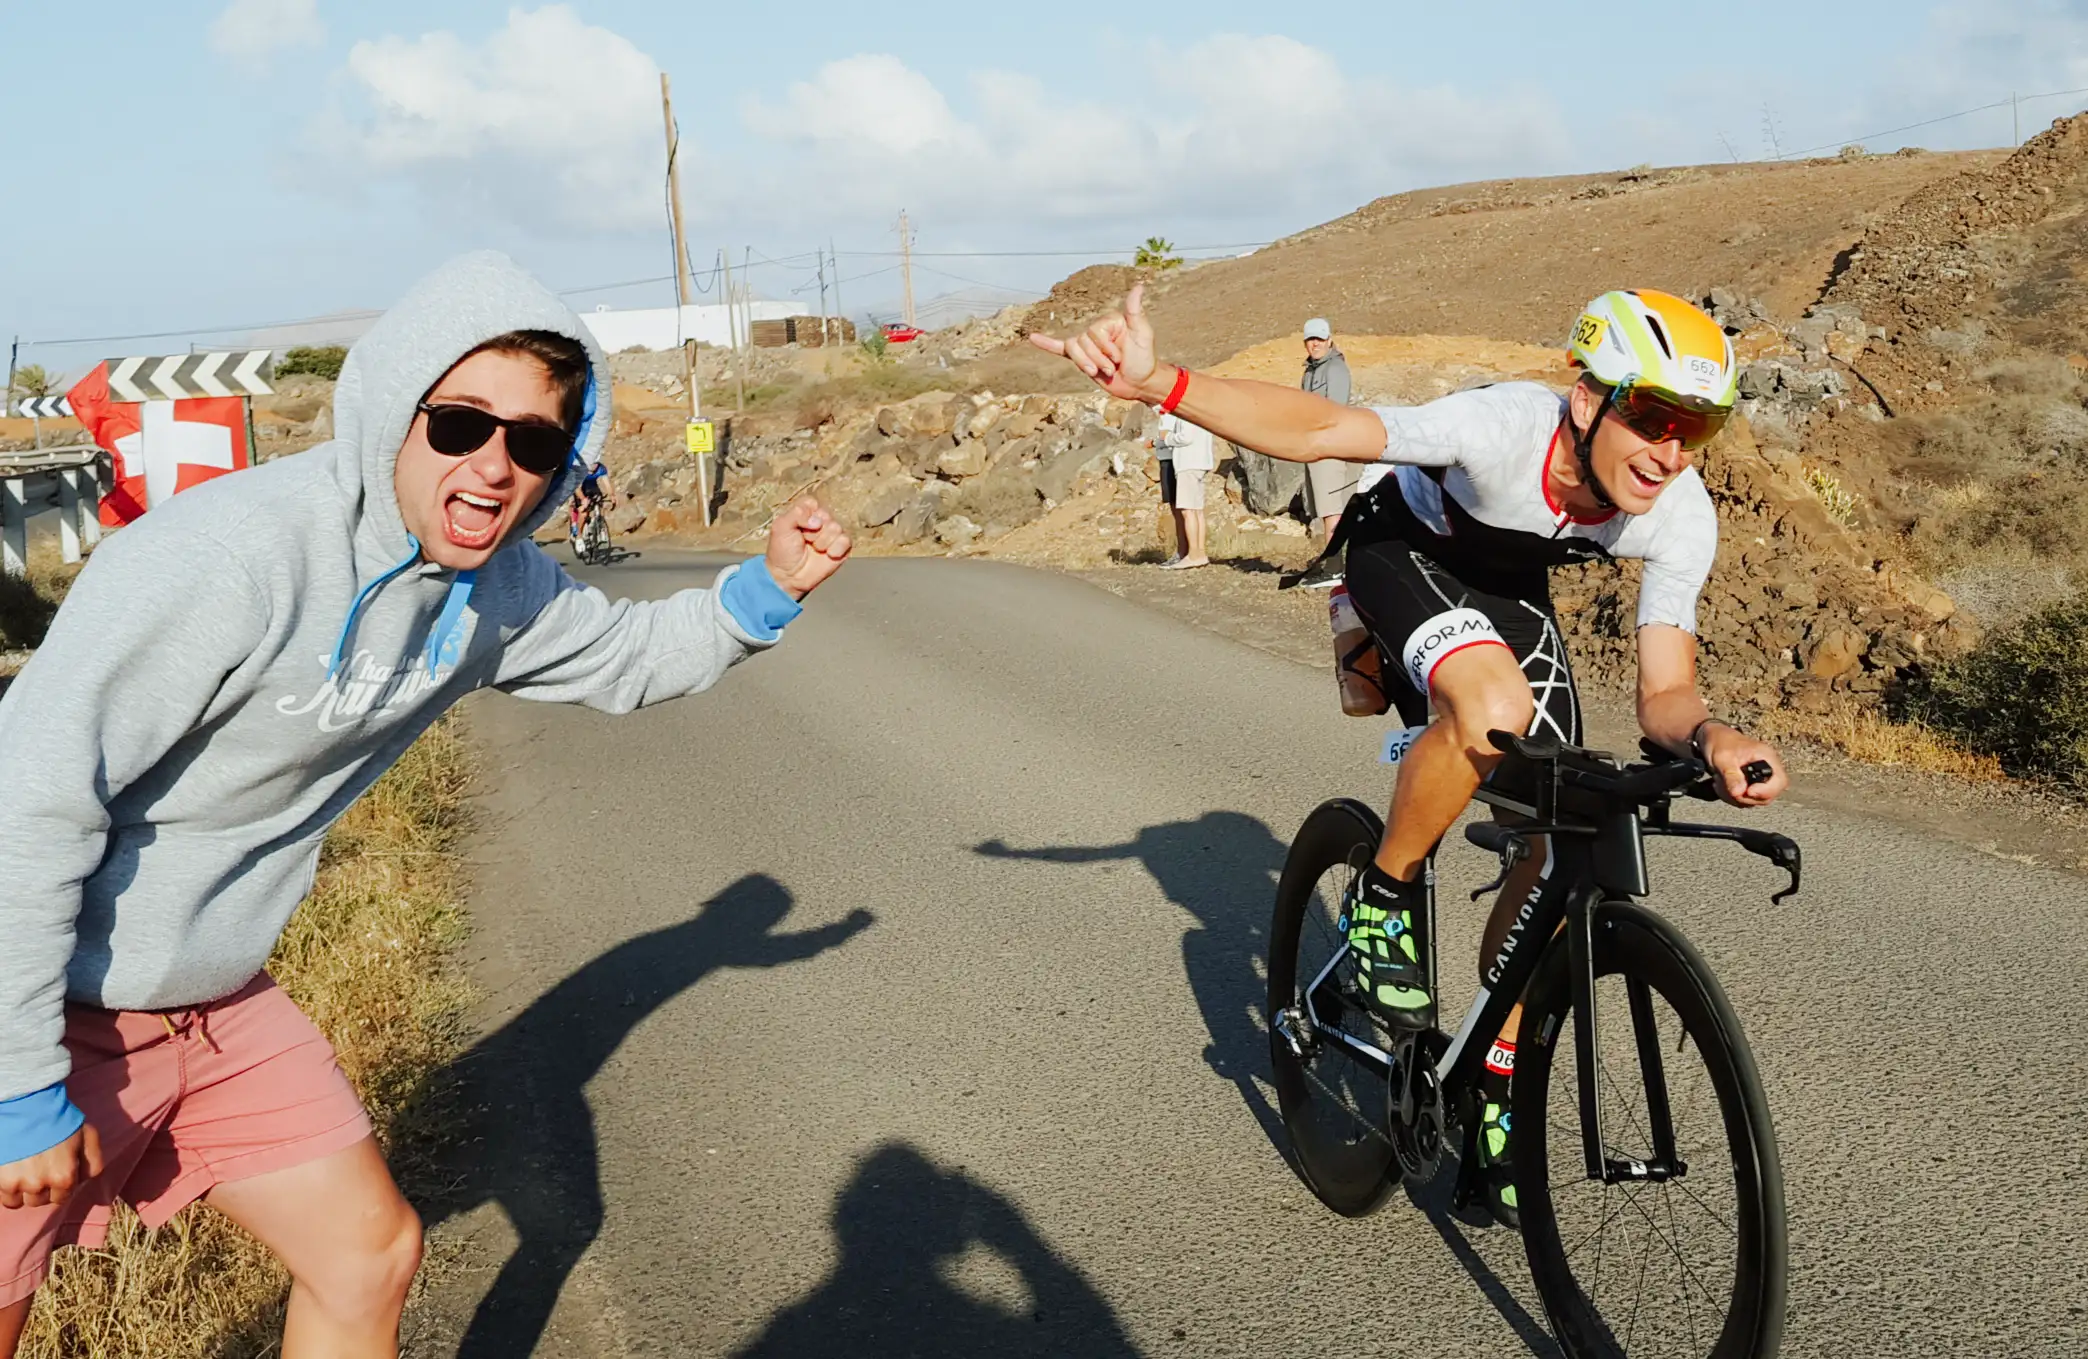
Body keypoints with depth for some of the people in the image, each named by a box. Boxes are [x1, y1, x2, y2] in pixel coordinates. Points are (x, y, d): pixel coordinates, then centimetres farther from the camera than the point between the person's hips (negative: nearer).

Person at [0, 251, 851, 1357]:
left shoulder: (495, 584, -5)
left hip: (213, 1007, 7)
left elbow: (626, 657, 14)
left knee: (370, 1255, 11)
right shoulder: (232, 556, -30)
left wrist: (765, 591, -4)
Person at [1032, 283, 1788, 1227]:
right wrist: (1154, 383, -54)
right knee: (1494, 709, -39)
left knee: (1553, 848, -3)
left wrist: (1711, 737, -46)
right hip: (1405, 548, -5)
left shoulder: (1682, 519, -25)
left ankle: (1496, 1096, 16)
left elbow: (1663, 690, -22)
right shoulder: (1505, 426, -38)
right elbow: (1317, 430, -40)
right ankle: (1383, 898, -10)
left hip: (1511, 586, 5)